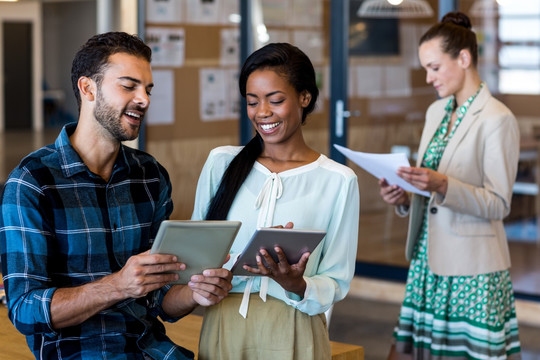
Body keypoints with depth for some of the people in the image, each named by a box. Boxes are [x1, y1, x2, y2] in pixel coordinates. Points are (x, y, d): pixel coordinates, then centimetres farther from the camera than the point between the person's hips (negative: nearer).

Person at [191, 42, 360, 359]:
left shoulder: (338, 180, -3)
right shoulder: (221, 163, 5)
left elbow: (337, 283, -2)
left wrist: (297, 286, -21)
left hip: (292, 333, -2)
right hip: (222, 329, 2)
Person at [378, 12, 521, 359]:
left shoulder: (497, 119, -11)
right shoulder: (436, 112, 13)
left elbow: (499, 204, -14)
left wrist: (442, 185, -27)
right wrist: (404, 197, 0)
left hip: (472, 269, -7)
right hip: (429, 259, 7)